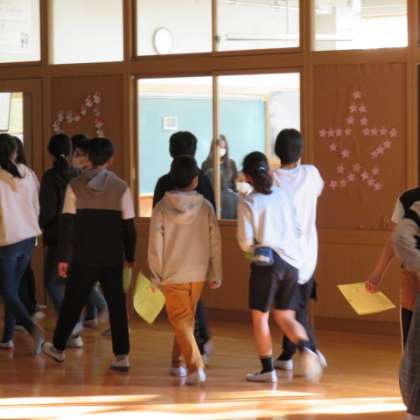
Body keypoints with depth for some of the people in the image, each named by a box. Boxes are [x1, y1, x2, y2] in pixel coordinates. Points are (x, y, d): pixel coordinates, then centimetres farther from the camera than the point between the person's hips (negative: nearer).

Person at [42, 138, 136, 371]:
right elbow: (128, 226, -2)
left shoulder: (75, 187, -4)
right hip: (112, 257, 0)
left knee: (72, 302, 13)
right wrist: (130, 255, 9)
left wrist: (63, 258, -2)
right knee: (117, 305, 5)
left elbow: (67, 224, -5)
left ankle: (58, 347, 27)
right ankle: (122, 356, 1)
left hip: (83, 257, 0)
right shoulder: (121, 187, -4)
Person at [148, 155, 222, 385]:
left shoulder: (161, 208, -7)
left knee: (180, 321, 1)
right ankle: (177, 363, 28)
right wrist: (216, 275, 8)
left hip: (173, 274, -2)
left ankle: (195, 367, -13)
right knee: (187, 319, 19)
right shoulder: (205, 206, -4)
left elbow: (155, 246, -6)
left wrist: (157, 275, 4)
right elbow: (215, 242, -1)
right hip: (198, 273, 2)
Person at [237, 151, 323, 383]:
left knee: (260, 317, 10)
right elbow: (297, 229, 12)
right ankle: (306, 348, -12)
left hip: (266, 262, -5)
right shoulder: (283, 196, 8)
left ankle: (267, 369, 12)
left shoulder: (248, 202, -6)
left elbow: (245, 242, -8)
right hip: (291, 262, 5)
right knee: (285, 317, 14)